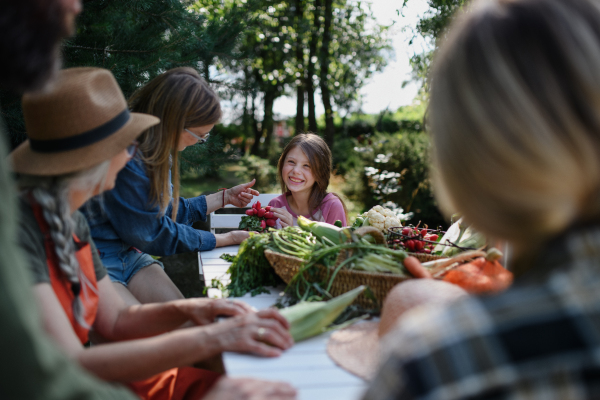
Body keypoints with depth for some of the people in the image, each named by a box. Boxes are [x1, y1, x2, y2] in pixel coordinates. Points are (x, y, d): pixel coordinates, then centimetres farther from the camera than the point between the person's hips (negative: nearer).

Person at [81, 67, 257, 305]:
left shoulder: (155, 151, 2)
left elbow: (169, 212, 15)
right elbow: (153, 234, -17)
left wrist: (224, 197, 18)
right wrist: (226, 239, -8)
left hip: (129, 253, 8)